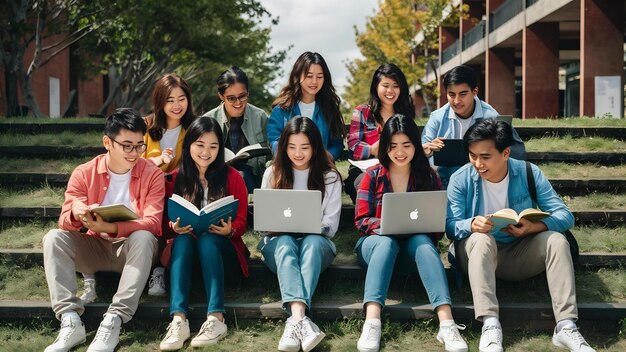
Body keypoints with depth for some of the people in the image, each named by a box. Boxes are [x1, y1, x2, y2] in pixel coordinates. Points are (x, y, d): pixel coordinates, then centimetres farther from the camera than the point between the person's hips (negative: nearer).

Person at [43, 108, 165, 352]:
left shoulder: (152, 174, -8)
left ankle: (112, 323, -40)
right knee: (54, 238, -22)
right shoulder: (84, 174, -3)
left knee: (144, 238, -35)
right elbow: (65, 223, -9)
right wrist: (75, 214, -36)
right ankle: (70, 321, -32)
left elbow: (152, 222, -19)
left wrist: (109, 228, -36)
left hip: (132, 249, -2)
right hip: (95, 248, 2)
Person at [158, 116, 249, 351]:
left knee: (207, 239, -34)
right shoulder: (175, 179, 5)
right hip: (185, 247, 1)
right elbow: (167, 218, 5)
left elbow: (241, 220, -1)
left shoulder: (232, 177, 1)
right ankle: (178, 320, -49)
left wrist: (230, 230, -24)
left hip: (221, 247, -1)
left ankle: (216, 318, -48)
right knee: (183, 239, -33)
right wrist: (174, 227, -19)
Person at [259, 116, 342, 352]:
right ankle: (300, 318, -60)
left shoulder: (329, 176, 6)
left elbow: (331, 224, 1)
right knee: (285, 244, -36)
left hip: (316, 242, 0)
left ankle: (294, 321, -56)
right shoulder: (272, 173, 10)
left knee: (313, 242, -37)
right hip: (278, 241, 1)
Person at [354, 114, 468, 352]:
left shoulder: (428, 176, 6)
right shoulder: (373, 175, 4)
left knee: (422, 241, -35)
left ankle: (447, 324, -51)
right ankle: (371, 324, -54)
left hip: (414, 245, 0)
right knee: (387, 242, -36)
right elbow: (361, 220, -2)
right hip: (376, 241, 0)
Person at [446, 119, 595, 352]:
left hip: (519, 255, 2)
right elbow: (450, 226, -13)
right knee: (482, 238, -34)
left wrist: (533, 227, -31)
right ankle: (490, 326, -45)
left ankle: (566, 327, -31)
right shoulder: (461, 179, -7)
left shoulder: (529, 173, -6)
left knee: (556, 239, -24)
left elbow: (565, 215, -10)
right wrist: (471, 225, -37)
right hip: (478, 254, -1)